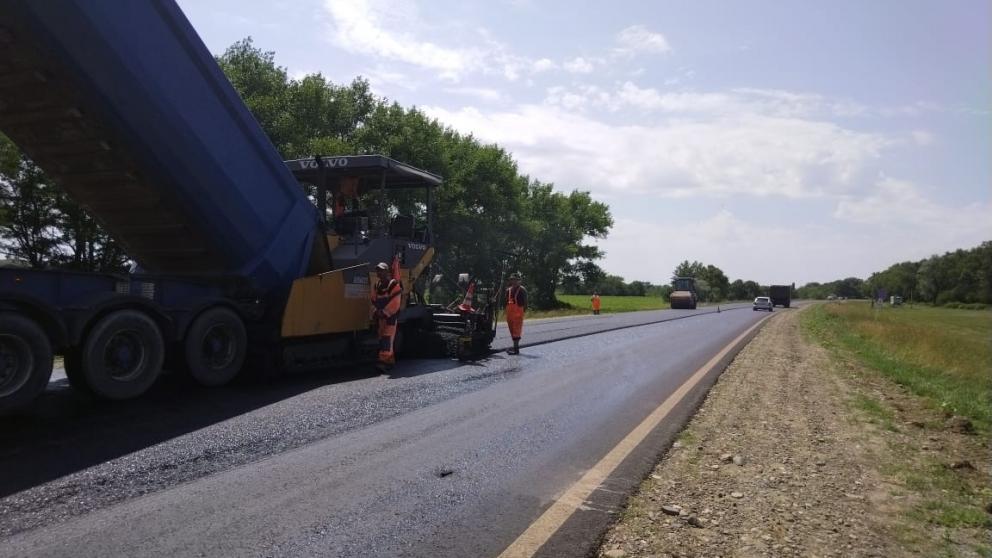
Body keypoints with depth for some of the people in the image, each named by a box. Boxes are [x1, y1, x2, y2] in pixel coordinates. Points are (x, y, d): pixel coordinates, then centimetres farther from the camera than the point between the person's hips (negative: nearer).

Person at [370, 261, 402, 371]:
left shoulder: (394, 285, -10)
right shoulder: (377, 285, 13)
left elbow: (395, 304, -16)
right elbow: (374, 301, 15)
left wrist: (385, 313, -18)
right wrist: (375, 313, 0)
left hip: (391, 317, -8)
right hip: (380, 316, 8)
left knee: (387, 338, -15)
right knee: (382, 338, 11)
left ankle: (383, 360, -22)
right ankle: (390, 361, 22)